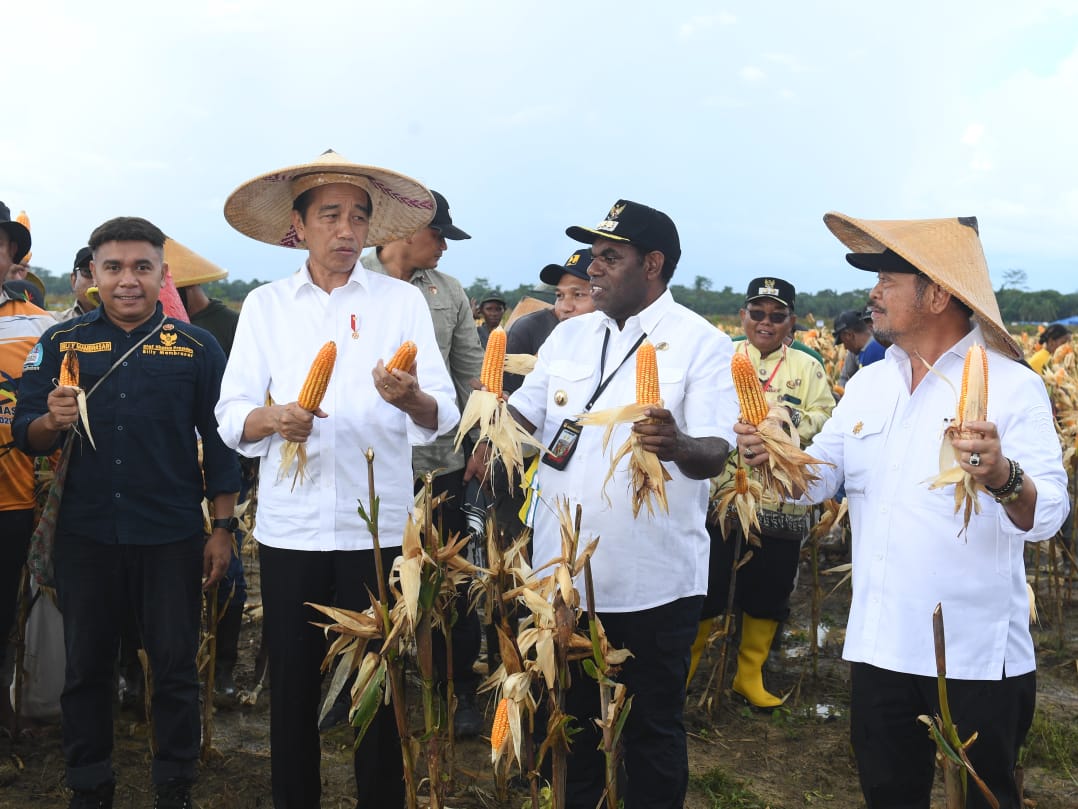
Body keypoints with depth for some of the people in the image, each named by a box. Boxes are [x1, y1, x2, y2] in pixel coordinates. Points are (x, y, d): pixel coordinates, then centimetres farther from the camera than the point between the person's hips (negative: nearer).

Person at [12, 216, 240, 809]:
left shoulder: (197, 348, -1)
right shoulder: (60, 344, 3)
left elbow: (220, 444, 2)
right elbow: (27, 437, 3)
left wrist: (222, 529, -1)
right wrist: (52, 421, -19)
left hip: (171, 538, -1)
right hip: (84, 535, 2)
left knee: (175, 668, 6)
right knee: (85, 667, 12)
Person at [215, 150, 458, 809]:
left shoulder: (402, 301, 4)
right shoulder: (264, 305, 7)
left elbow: (443, 415, -5)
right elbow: (231, 416, 1)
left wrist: (411, 398, -27)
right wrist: (271, 417, -21)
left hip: (379, 525, -1)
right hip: (290, 525, 1)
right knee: (293, 681, 9)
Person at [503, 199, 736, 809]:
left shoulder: (702, 344, -8)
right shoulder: (569, 335, 10)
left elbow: (714, 455, -17)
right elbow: (523, 415, 14)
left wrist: (678, 446, -39)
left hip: (655, 581, -5)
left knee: (653, 729, 11)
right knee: (570, 718, 20)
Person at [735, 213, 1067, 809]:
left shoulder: (1010, 386, -11)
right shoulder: (867, 385, 7)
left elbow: (1046, 516, -20)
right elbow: (817, 478, 7)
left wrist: (1002, 477, -41)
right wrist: (770, 456, -13)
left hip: (977, 654, -5)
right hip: (879, 643, 5)